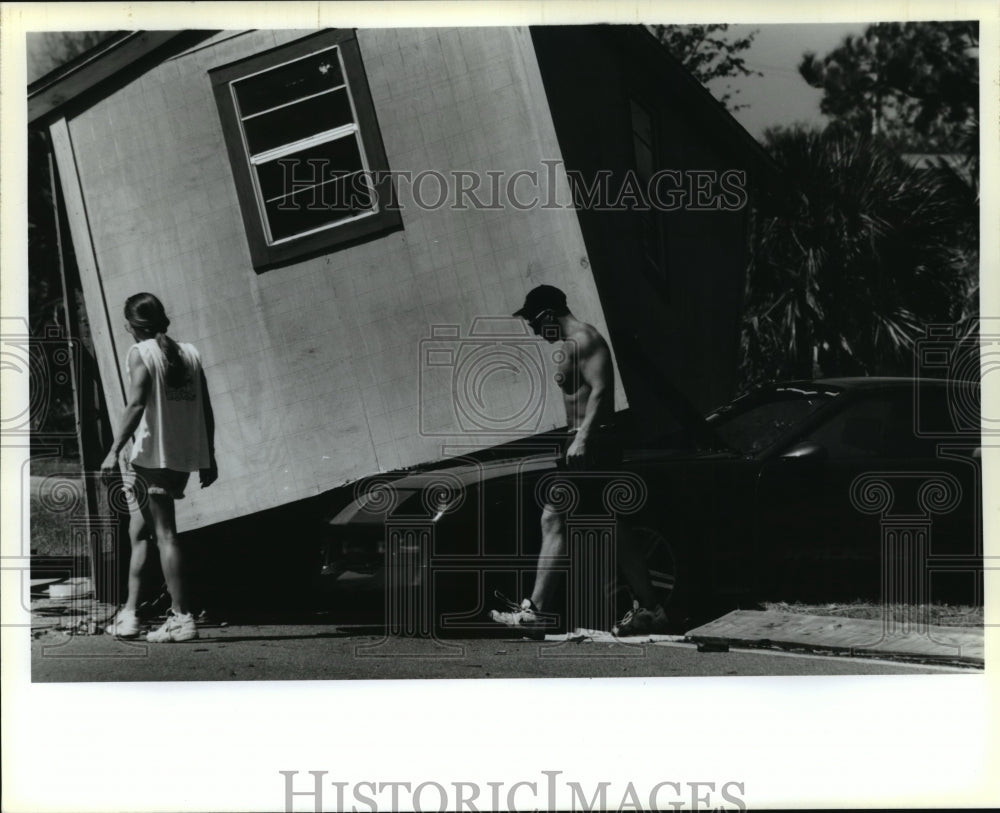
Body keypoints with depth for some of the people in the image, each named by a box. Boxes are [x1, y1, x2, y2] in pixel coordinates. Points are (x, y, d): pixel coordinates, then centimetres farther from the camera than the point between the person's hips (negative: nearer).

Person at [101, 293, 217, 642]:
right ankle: (129, 611, 13)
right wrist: (209, 457, 15)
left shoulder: (140, 353, -5)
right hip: (184, 457, 6)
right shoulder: (189, 353, 12)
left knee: (164, 534, -3)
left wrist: (114, 451, -18)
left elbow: (136, 404, -17)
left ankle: (182, 617, -4)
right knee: (139, 531, 14)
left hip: (151, 455, -6)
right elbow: (206, 410, 10)